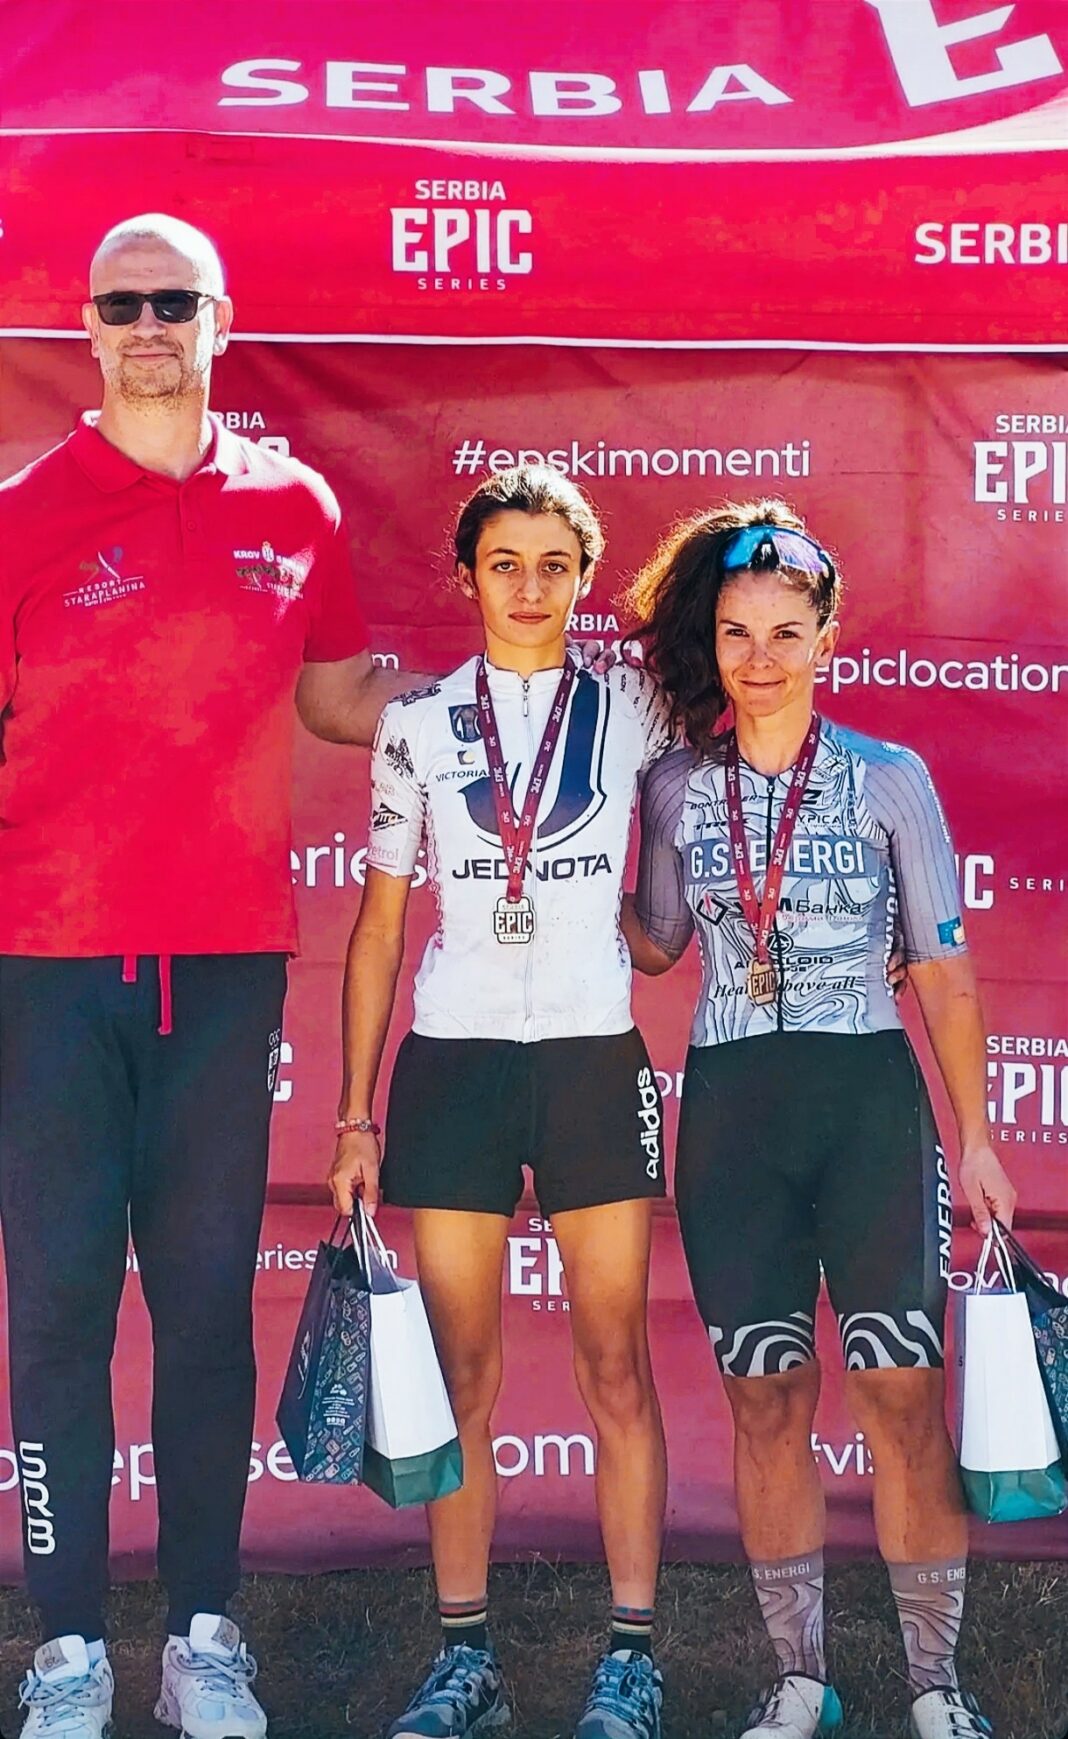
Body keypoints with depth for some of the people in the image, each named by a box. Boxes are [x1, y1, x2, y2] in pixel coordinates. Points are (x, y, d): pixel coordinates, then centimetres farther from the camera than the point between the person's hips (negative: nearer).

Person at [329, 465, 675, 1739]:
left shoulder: (631, 709, 5)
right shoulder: (417, 722, 6)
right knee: (462, 1372, 3)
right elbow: (380, 922, 7)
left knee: (615, 1363, 0)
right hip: (452, 1057, 1)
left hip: (593, 1057, 0)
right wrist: (356, 1114, 3)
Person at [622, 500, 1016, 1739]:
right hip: (730, 1111, 2)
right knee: (765, 1399, 6)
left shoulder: (891, 779, 0)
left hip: (870, 1099, -2)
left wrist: (974, 1137, 1)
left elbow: (944, 969, 3)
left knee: (905, 1396, -2)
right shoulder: (675, 790, 6)